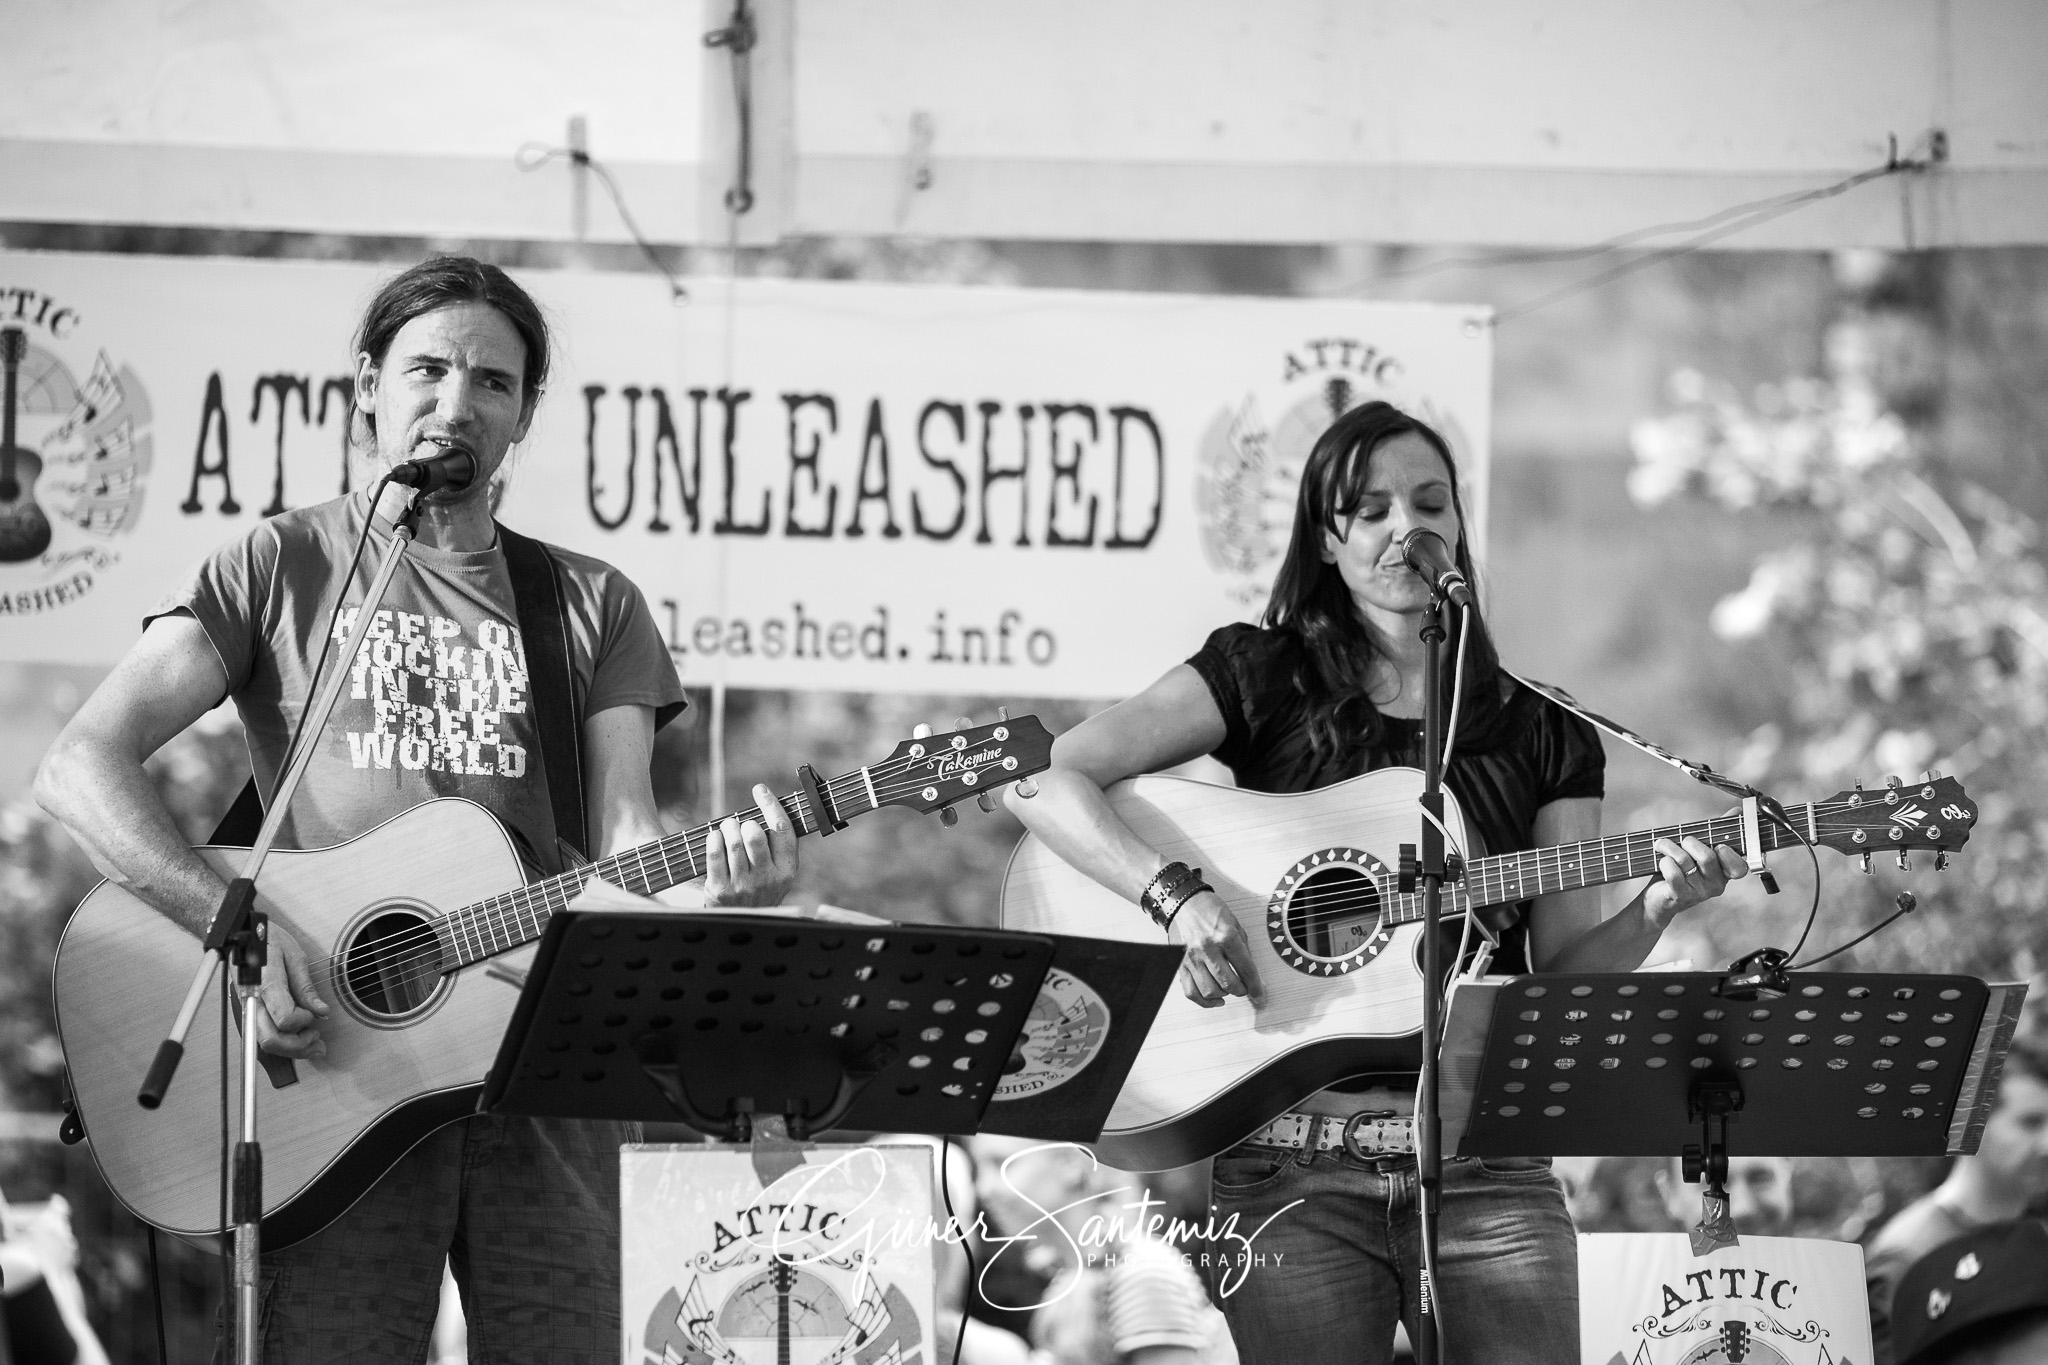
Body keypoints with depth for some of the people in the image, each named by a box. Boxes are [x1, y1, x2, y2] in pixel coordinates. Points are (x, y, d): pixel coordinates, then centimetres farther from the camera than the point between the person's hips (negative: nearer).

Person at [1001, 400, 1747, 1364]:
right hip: (1293, 1165, -2)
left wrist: (1652, 912, -12)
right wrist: (1177, 898, -17)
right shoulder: (1263, 678, 6)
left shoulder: (1542, 734, 13)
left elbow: (1561, 977, 8)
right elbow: (1037, 780, -4)